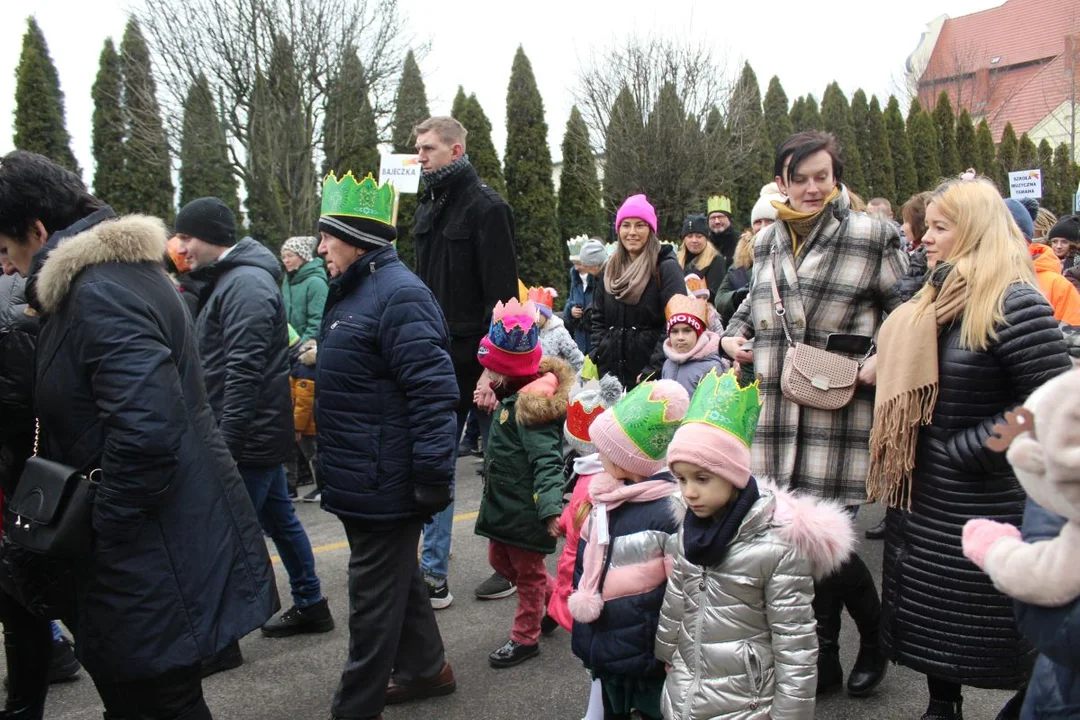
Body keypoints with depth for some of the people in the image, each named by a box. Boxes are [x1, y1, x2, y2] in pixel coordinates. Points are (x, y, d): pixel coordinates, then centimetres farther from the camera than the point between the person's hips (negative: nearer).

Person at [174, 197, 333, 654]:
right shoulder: (230, 279, 15)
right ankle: (310, 606, 30)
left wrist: (226, 442, -23)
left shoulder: (245, 284, -18)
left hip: (249, 434, -10)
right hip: (260, 433, 10)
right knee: (279, 518, 18)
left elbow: (243, 371, -25)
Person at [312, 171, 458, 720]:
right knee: (397, 579, 22)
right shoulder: (352, 292, 13)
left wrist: (433, 477, -25)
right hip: (362, 479, 10)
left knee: (374, 596, 3)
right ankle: (424, 669, 40)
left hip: (384, 484, -10)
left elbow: (433, 392, -25)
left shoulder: (398, 296, -20)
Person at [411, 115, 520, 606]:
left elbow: (502, 293, -17)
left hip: (477, 359, -7)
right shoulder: (428, 207, 14)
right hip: (437, 359, 8)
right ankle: (434, 574, 16)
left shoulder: (486, 207, -11)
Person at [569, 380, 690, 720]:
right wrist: (580, 599, 13)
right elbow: (585, 559, 14)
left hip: (647, 650, -7)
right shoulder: (605, 496, 1)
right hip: (605, 641, 7)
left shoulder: (670, 507, -20)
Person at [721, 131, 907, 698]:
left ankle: (876, 636, 29)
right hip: (777, 416, 5)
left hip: (838, 417, -5)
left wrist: (883, 362, -13)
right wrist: (733, 334, 9)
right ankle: (823, 662, 27)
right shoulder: (767, 242, 13)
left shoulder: (870, 236, -2)